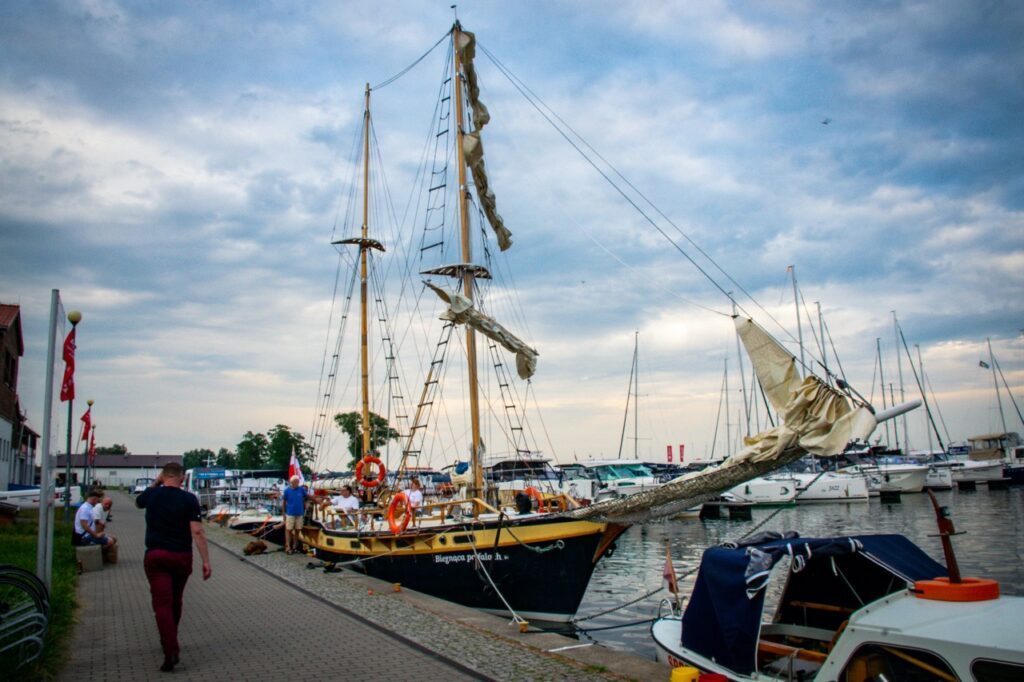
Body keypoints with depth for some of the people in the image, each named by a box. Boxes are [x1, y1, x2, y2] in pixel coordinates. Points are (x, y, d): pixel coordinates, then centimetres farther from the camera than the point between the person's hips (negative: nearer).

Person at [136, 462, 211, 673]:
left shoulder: (151, 495, -2)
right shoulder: (189, 499, -8)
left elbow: (138, 502, 25)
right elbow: (197, 532, -13)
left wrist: (154, 483, 19)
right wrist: (206, 561, -10)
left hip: (155, 556, 0)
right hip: (181, 557, 1)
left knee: (162, 603, -4)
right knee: (175, 602, 19)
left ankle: (170, 652, -14)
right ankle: (172, 644, 35)